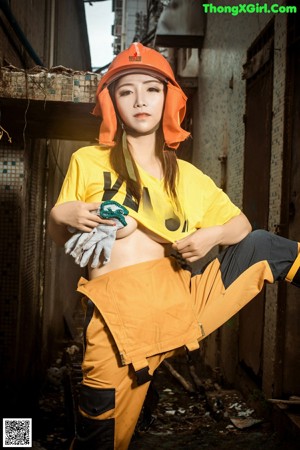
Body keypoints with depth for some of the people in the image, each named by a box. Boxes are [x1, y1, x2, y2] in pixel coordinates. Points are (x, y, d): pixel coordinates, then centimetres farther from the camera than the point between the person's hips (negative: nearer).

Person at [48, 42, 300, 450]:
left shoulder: (187, 177, 14)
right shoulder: (88, 161, 7)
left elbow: (241, 225, 18)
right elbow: (58, 235, 13)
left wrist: (212, 235, -5)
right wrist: (61, 215, -11)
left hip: (181, 301, 3)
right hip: (117, 313, -2)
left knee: (259, 246, -1)